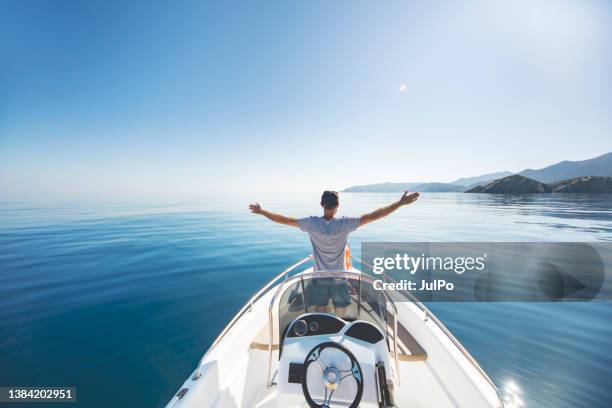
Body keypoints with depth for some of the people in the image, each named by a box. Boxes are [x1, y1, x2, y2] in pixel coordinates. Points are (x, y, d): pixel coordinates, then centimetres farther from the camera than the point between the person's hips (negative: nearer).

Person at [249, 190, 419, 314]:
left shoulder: (312, 223, -17)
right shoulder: (345, 224, -20)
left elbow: (284, 219, -10)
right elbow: (373, 215, -19)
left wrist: (261, 211, 3)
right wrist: (400, 203, -13)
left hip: (319, 279, 1)